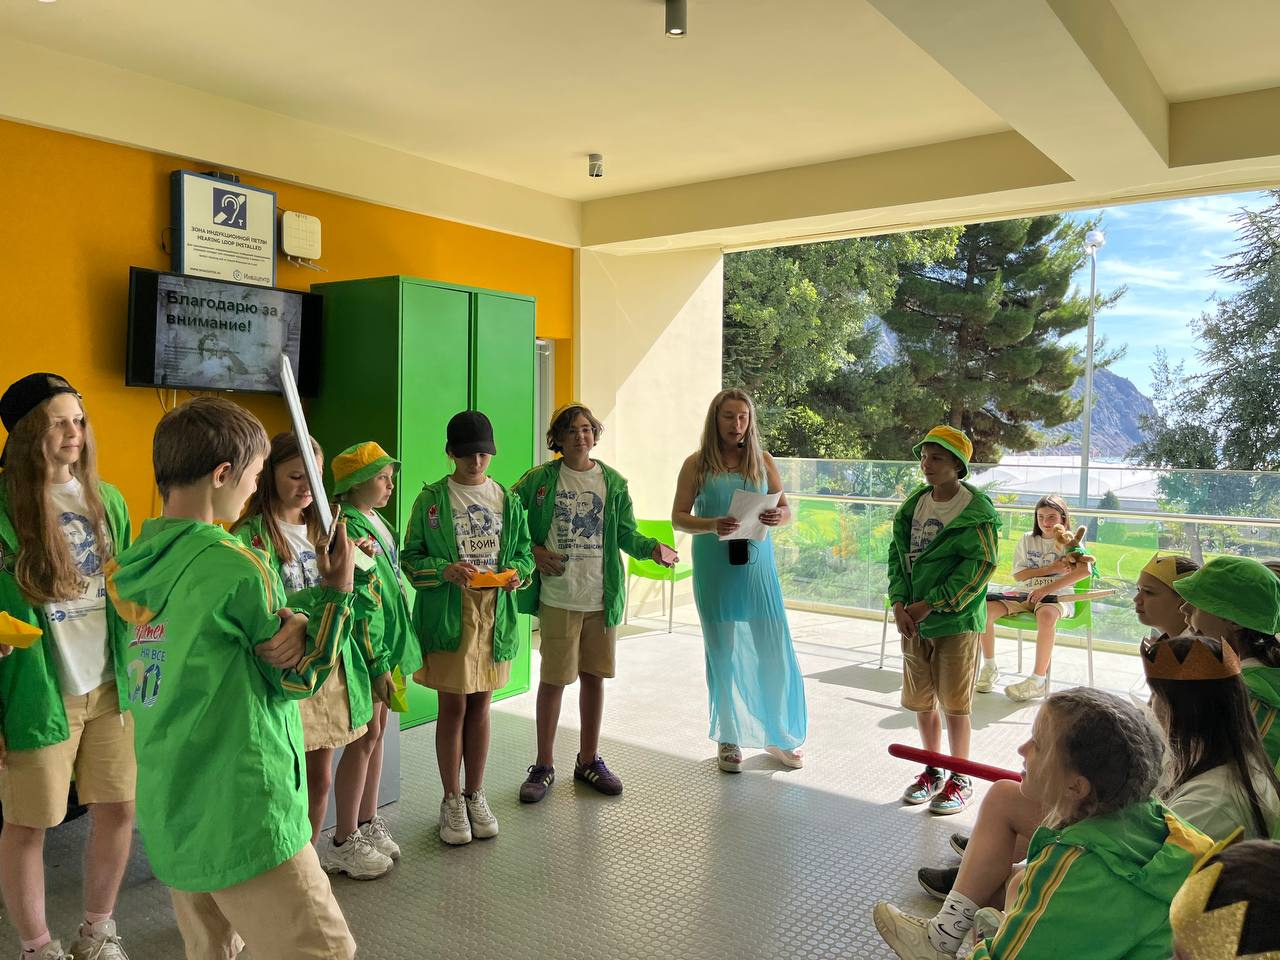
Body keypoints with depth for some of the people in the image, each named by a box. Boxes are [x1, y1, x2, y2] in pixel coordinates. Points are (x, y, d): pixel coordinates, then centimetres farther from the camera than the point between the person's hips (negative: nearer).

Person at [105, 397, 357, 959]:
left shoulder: (137, 562, 5)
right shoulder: (235, 566, -18)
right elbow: (298, 677, -7)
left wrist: (291, 618, -16)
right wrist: (337, 589, -2)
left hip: (167, 816, 9)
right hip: (242, 821, -8)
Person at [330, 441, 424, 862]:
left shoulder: (379, 523, 12)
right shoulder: (345, 527, -16)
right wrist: (375, 656, -21)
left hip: (388, 640, 9)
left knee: (377, 731, 15)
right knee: (367, 733, -1)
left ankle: (368, 820, 27)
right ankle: (346, 836, 12)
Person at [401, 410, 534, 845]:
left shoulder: (507, 500, 8)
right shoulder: (432, 499, -1)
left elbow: (524, 550, 14)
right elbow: (411, 557, -1)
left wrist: (517, 572, -8)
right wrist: (446, 571, -19)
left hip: (494, 614, 3)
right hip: (447, 615, -3)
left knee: (479, 706, 12)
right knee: (453, 707, 4)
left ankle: (475, 795, 25)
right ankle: (452, 801, 18)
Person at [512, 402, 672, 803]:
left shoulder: (613, 482, 6)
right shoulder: (539, 479, -1)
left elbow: (627, 533, 5)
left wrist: (652, 547, -14)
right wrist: (533, 550, -7)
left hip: (602, 596, 3)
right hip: (557, 597, -3)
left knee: (594, 676, 11)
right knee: (554, 679, 2)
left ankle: (589, 759, 27)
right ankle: (544, 765, 18)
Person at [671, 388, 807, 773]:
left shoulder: (763, 461, 6)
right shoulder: (697, 464, 0)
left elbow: (786, 509, 9)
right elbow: (678, 517, -2)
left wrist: (778, 517, -15)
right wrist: (711, 525, -21)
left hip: (757, 564, 2)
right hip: (714, 567, -1)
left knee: (775, 650, 1)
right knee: (724, 653, 8)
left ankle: (781, 736, 20)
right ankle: (729, 738, 23)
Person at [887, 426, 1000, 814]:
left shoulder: (976, 511, -11)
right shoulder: (913, 505, 8)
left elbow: (978, 567, -16)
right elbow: (898, 554, 8)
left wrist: (930, 604, -17)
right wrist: (899, 603, -6)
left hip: (956, 621, -6)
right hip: (913, 621, 6)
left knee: (955, 705, 3)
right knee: (921, 702, 14)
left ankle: (960, 781, 20)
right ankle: (933, 771, 32)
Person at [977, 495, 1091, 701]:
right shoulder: (1028, 539, 14)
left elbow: (1085, 570, -15)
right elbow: (1018, 574, 7)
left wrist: (1047, 589, -22)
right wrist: (1051, 569, -7)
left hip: (1057, 595, -4)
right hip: (1027, 595, 4)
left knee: (1046, 615, -41)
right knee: (985, 608, -20)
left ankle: (1038, 680, -30)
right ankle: (990, 668, -4)